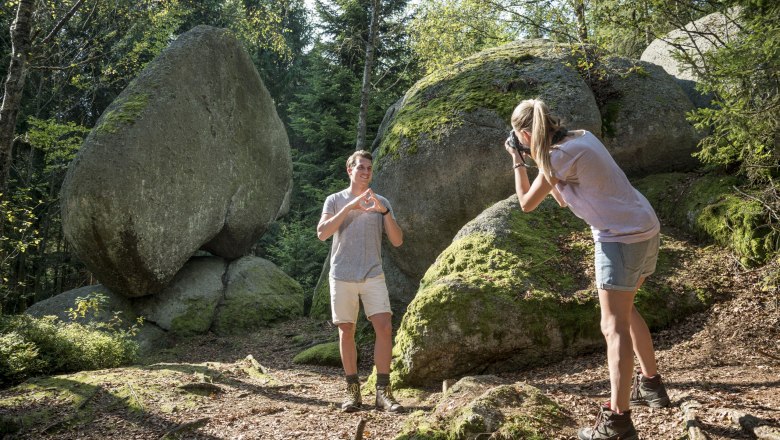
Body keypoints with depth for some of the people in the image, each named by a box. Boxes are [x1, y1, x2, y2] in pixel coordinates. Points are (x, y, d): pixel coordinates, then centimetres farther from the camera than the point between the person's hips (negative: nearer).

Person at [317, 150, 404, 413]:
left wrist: (385, 211, -12)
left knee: (384, 328, -11)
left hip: (373, 275, 1)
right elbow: (322, 233, -9)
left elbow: (397, 241, 2)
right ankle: (352, 390, 14)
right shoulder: (335, 200, 6)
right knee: (346, 331, 3)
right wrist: (349, 207, -17)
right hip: (342, 275, -1)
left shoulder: (382, 203, 10)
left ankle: (383, 391, -4)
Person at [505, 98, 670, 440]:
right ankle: (650, 384, 34)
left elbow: (527, 204, -5)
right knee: (624, 311, 23)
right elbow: (564, 200, 18)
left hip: (622, 238, -9)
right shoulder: (581, 137, 9)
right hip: (645, 229, 9)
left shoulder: (560, 155, -18)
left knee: (613, 326, -7)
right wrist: (540, 162, 13)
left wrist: (517, 161, 5)